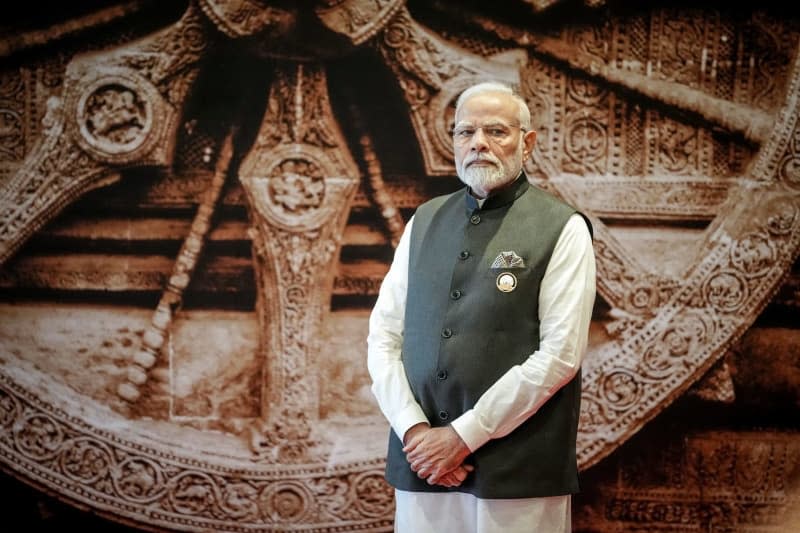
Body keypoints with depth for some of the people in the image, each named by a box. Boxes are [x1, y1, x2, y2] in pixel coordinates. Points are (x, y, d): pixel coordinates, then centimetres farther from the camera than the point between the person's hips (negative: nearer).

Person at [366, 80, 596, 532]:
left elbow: (560, 355, -11)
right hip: (421, 464, 4)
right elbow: (383, 336, 6)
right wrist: (413, 430, -7)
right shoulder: (425, 222, 10)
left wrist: (464, 436, -12)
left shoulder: (561, 229, -3)